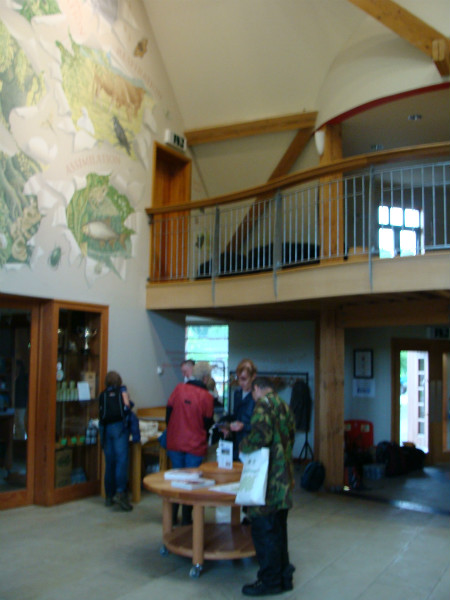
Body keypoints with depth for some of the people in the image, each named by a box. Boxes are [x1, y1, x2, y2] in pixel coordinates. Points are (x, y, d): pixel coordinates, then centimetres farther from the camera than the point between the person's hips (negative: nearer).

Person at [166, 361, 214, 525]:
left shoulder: (179, 389, -4)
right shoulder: (207, 397, -11)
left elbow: (168, 411, 3)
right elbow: (208, 422, -3)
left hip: (174, 443, 3)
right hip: (195, 446, -3)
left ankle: (172, 516, 24)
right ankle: (186, 518, 14)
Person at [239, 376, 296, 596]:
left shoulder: (264, 404, -11)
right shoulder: (285, 406, 18)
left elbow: (261, 435, -22)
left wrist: (243, 446, -5)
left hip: (268, 478, -9)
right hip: (284, 476, 9)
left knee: (263, 528, -1)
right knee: (278, 528, 17)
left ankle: (270, 580, 5)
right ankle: (283, 576, 24)